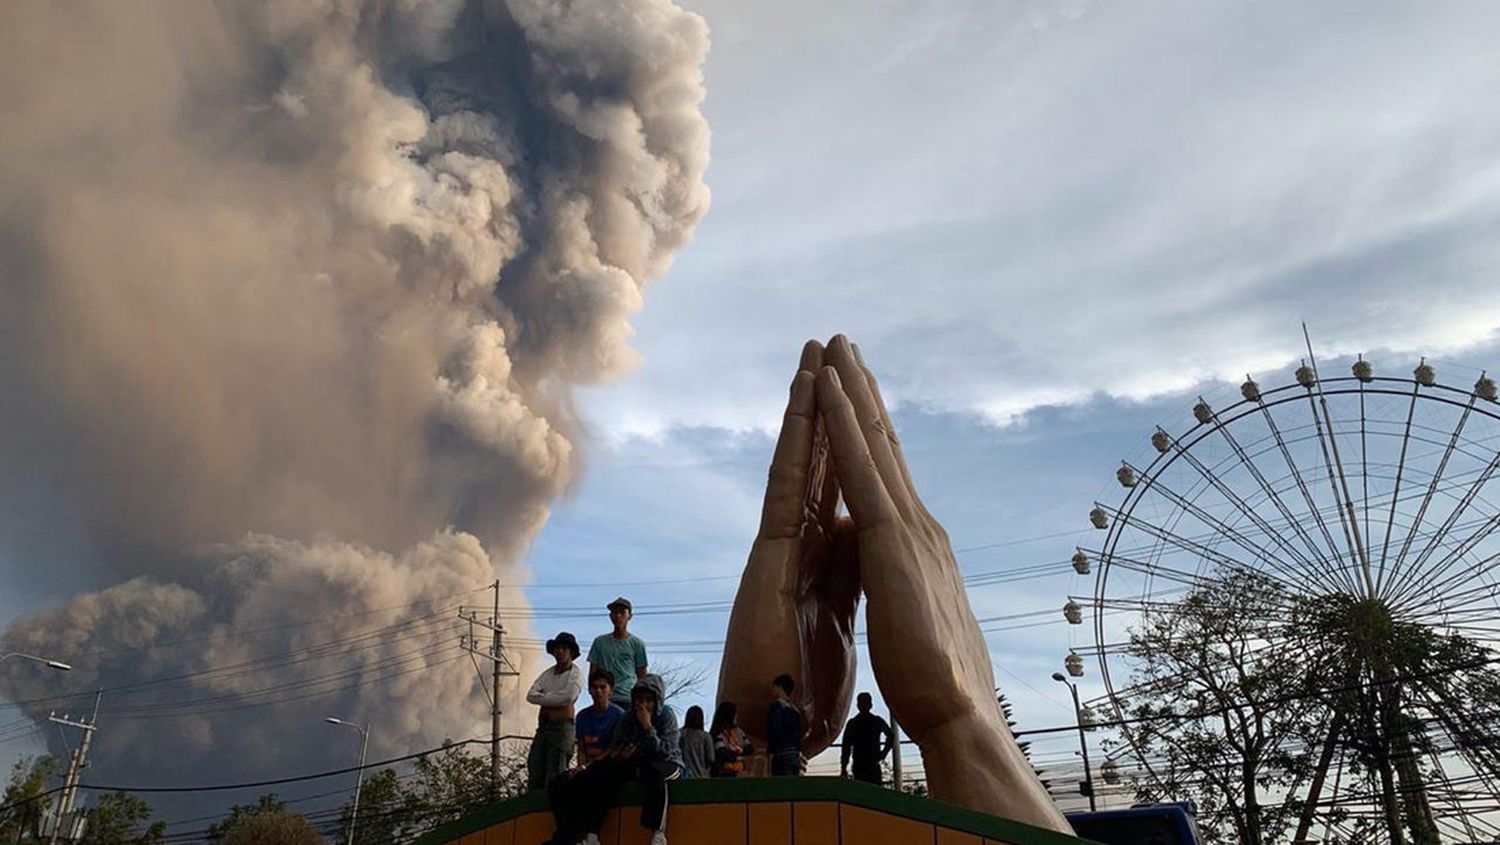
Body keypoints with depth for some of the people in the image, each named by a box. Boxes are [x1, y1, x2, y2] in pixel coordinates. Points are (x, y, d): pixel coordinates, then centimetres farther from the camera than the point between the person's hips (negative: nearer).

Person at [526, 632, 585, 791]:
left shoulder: (576, 674, 0)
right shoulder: (547, 673, 17)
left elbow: (568, 697, -17)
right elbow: (530, 695, 5)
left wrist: (544, 696, -4)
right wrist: (554, 698, -9)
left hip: (562, 727, -6)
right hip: (543, 726, 6)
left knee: (554, 778, -7)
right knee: (534, 773, 3)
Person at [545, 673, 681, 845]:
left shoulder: (667, 717, -10)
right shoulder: (626, 719, 1)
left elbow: (666, 753, -22)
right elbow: (613, 749, 0)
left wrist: (648, 727, -28)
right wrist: (616, 756, -24)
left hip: (668, 765, -4)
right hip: (634, 765, 5)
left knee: (652, 769, -40)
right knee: (604, 772, -22)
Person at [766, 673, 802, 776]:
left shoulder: (777, 705, -5)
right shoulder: (794, 709, 17)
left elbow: (775, 731, -13)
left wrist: (769, 748, -1)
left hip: (782, 754, -8)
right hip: (795, 755, 8)